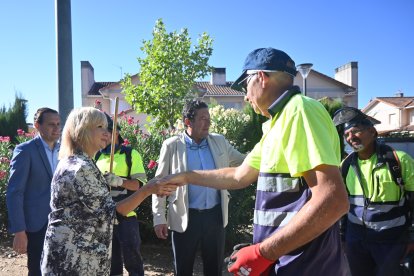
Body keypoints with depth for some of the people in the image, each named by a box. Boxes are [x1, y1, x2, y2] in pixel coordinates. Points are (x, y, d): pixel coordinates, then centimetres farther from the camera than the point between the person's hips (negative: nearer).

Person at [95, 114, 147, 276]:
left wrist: (119, 181, -25)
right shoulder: (96, 156, 10)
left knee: (132, 257, 2)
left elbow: (140, 184, -10)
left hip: (126, 215, -4)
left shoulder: (131, 154, -3)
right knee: (110, 260, 14)